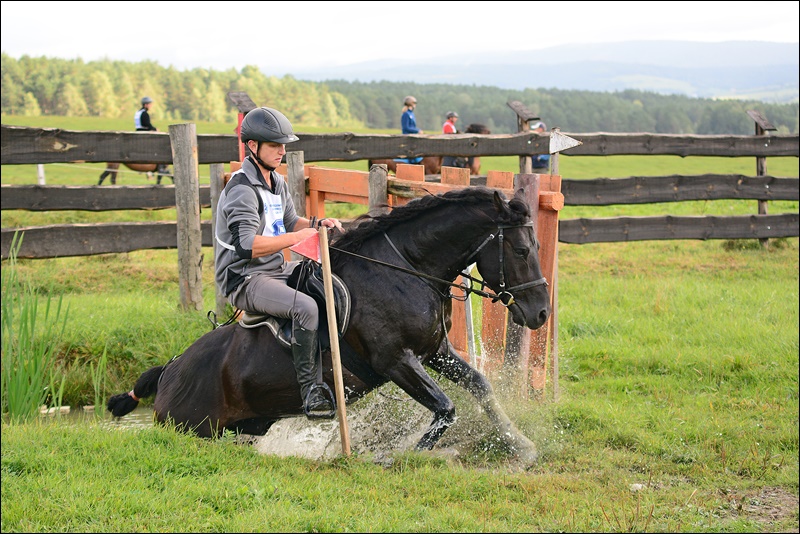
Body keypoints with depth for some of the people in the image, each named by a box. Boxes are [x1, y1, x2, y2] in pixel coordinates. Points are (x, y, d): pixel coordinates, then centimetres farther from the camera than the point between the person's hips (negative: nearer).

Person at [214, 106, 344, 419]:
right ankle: (310, 391, -27)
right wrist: (297, 237, -27)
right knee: (305, 307, -33)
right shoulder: (242, 189, -18)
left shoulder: (277, 183, 13)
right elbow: (247, 246, -28)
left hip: (277, 269, 10)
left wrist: (318, 224, 3)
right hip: (244, 279, -10)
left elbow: (290, 222, 24)